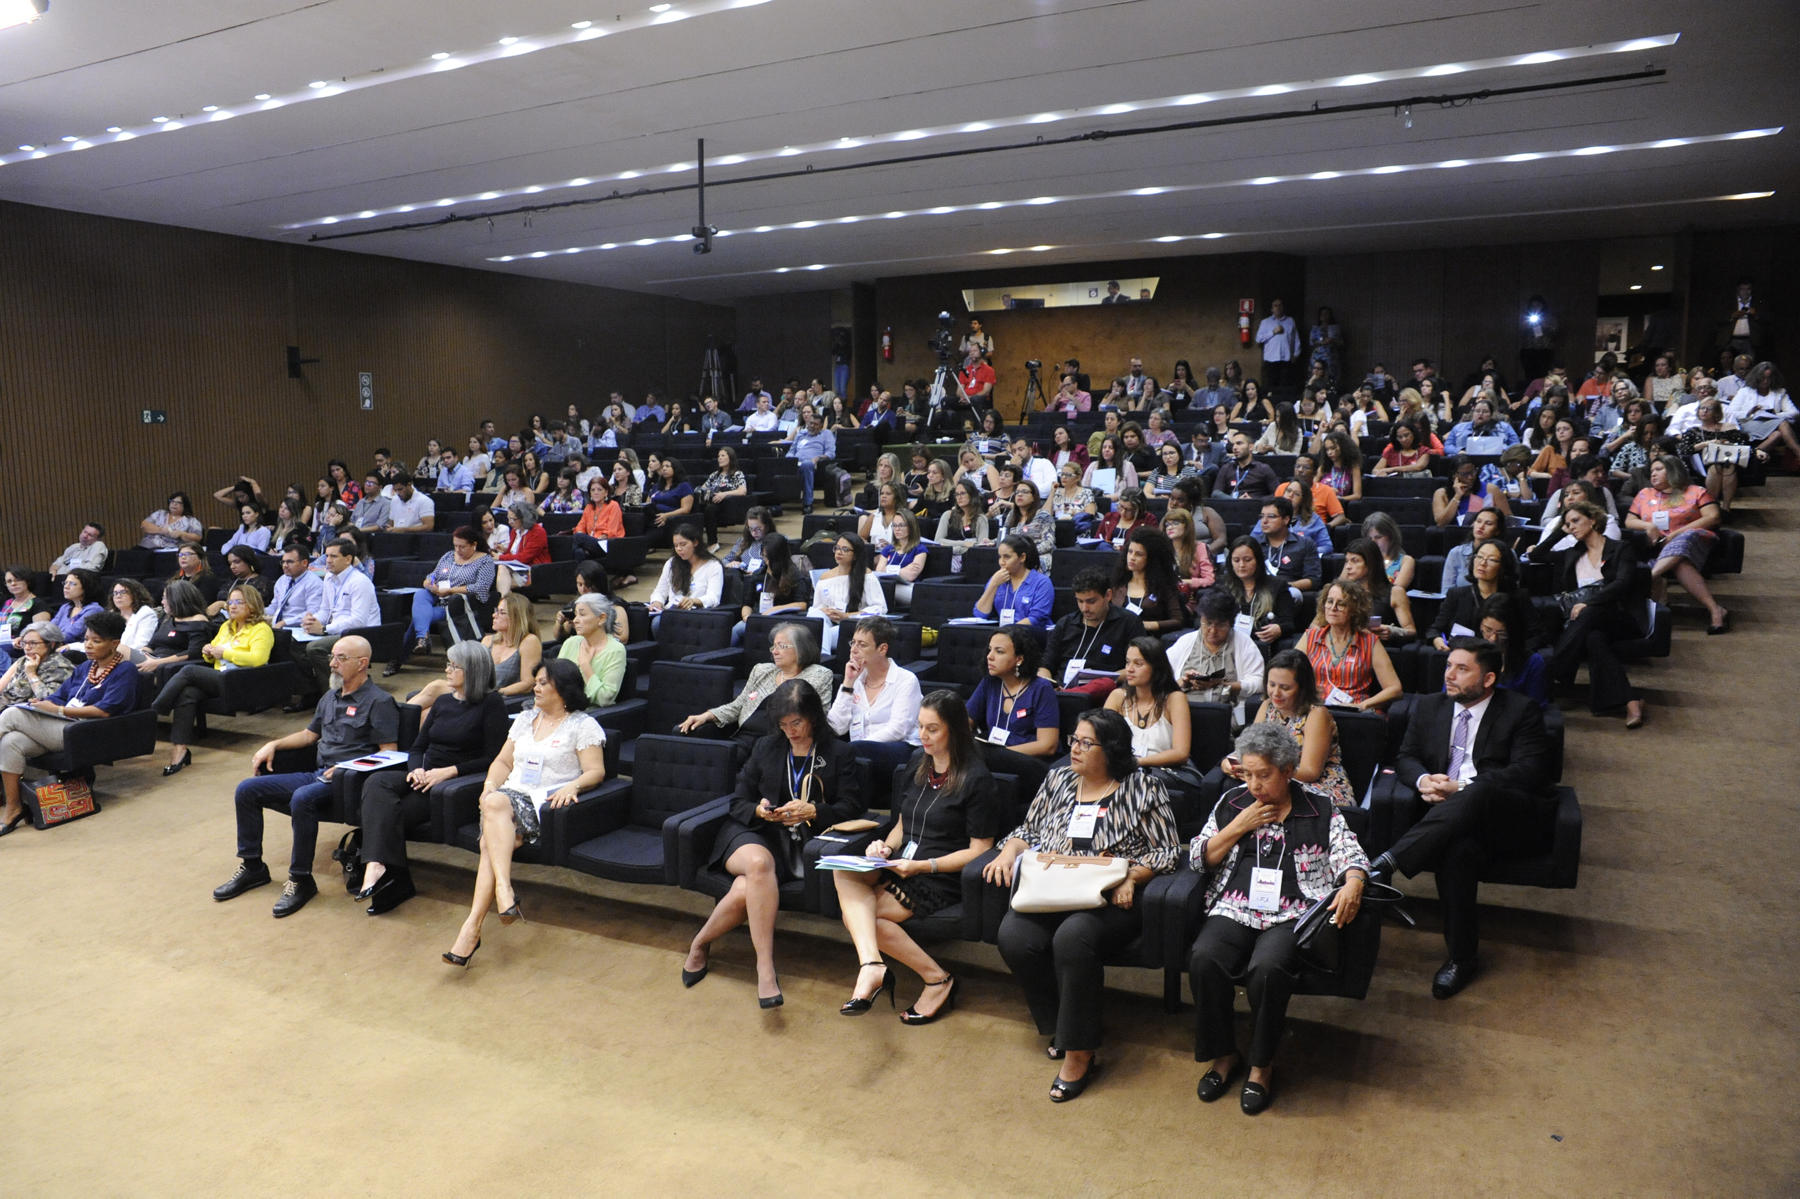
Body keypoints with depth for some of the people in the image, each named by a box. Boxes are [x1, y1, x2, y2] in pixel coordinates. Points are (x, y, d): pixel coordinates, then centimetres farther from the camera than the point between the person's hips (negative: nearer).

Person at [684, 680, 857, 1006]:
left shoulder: (837, 753, 11)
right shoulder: (766, 748, 19)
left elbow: (851, 806, 2)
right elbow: (738, 802, 17)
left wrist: (812, 811, -15)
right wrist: (758, 810, -7)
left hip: (801, 843, -1)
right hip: (753, 835, 1)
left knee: (745, 890, -32)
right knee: (759, 863, -37)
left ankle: (701, 944, -6)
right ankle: (765, 968, -34)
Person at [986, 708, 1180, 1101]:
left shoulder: (1143, 789, 4)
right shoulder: (1058, 780, 17)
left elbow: (1167, 852, 1)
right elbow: (1029, 830, 24)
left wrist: (1131, 876, -15)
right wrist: (1009, 850, 3)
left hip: (1110, 899, -4)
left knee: (1073, 937, -36)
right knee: (1014, 936, -26)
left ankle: (1079, 1054, -20)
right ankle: (1058, 1026, -1)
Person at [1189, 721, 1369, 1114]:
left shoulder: (1321, 812, 11)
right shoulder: (1232, 803, 16)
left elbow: (1351, 856, 2)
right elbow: (1198, 858, 13)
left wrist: (1352, 885, -20)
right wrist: (1238, 827, 1)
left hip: (1291, 915, -2)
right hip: (1234, 909, 3)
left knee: (1268, 968, -34)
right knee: (1204, 959, -28)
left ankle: (1262, 1065, -9)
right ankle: (1223, 1055, -6)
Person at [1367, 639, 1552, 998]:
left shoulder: (1521, 710, 3)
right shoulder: (1430, 707, 17)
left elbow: (1529, 772, -9)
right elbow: (1406, 757, 16)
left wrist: (1461, 789, -18)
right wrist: (1423, 780, -10)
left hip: (1512, 817, -2)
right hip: (1453, 817, 2)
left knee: (1476, 794, -39)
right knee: (1458, 849, -35)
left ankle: (1389, 862, -45)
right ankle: (1462, 957, -23)